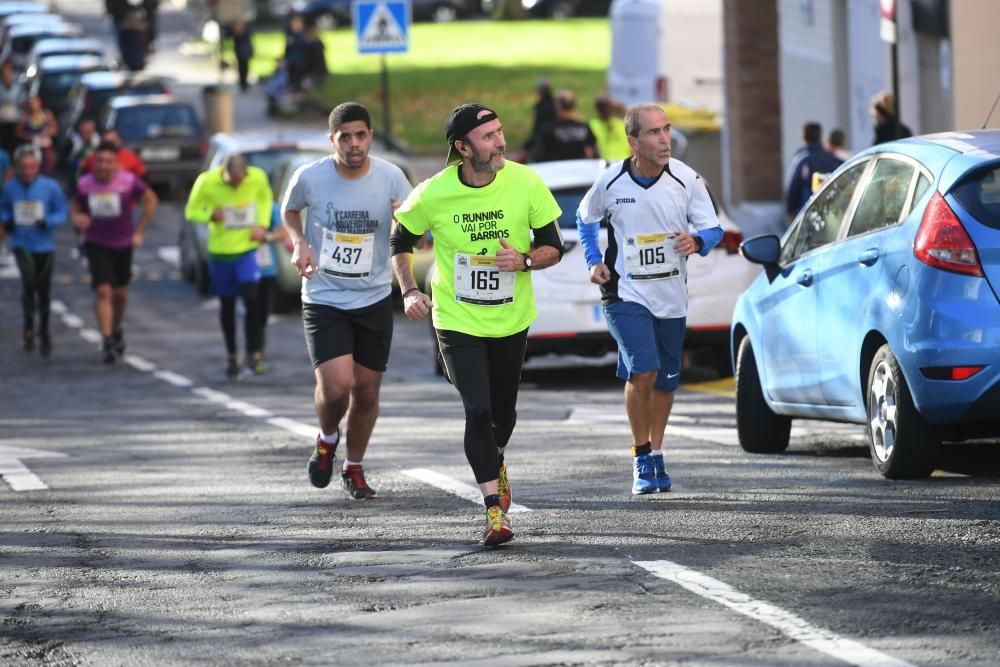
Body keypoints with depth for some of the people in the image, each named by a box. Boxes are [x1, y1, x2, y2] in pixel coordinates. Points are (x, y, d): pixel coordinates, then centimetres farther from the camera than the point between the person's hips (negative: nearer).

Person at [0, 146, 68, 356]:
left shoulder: (50, 187, -8)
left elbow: (61, 213, -2)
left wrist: (47, 222, -21)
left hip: (44, 246, 1)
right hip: (21, 244, -1)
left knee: (44, 290, 11)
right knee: (29, 280, -23)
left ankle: (44, 334, 30)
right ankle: (29, 326, -7)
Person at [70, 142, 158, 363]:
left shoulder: (129, 181, -14)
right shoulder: (84, 184, -10)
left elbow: (151, 201, 1)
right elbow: (75, 204, 10)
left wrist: (140, 232, -1)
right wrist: (76, 217, -14)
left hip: (123, 244, 1)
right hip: (96, 244, -1)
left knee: (120, 293, 15)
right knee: (103, 291, -14)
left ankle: (116, 329, 42)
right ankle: (107, 340, -13)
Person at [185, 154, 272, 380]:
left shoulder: (258, 178, -11)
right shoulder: (207, 182, -16)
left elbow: (265, 198, 12)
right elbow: (192, 211, -4)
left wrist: (262, 224, -3)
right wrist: (210, 215, -25)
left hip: (247, 249, 0)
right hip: (221, 250, 0)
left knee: (251, 298, -17)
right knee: (227, 305, 10)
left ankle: (254, 354, -6)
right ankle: (231, 357, 26)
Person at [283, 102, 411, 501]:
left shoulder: (390, 178, -8)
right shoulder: (309, 178, -11)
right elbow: (289, 210, 12)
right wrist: (299, 243, -7)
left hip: (374, 300, 2)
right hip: (323, 300, -2)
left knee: (366, 390, 7)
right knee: (335, 385, -18)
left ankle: (353, 468, 30)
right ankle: (327, 440, 16)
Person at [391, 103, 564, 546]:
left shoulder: (526, 183, -11)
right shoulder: (433, 194, -13)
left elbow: (553, 247, -2)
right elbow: (400, 241, 5)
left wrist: (525, 261, -23)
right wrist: (409, 292, -8)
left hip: (511, 320, 2)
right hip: (457, 321, -2)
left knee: (503, 411, 15)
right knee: (478, 410, -14)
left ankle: (495, 461, 50)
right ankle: (495, 510, -8)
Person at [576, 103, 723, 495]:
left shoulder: (685, 180, -8)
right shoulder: (611, 183, -8)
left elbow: (713, 229, -1)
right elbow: (585, 218, 12)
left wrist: (698, 241, -24)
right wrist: (594, 261, 0)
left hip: (672, 297, 3)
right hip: (626, 294, -3)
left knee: (665, 382, 12)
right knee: (643, 371, -20)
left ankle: (656, 456, 32)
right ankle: (641, 459, -6)